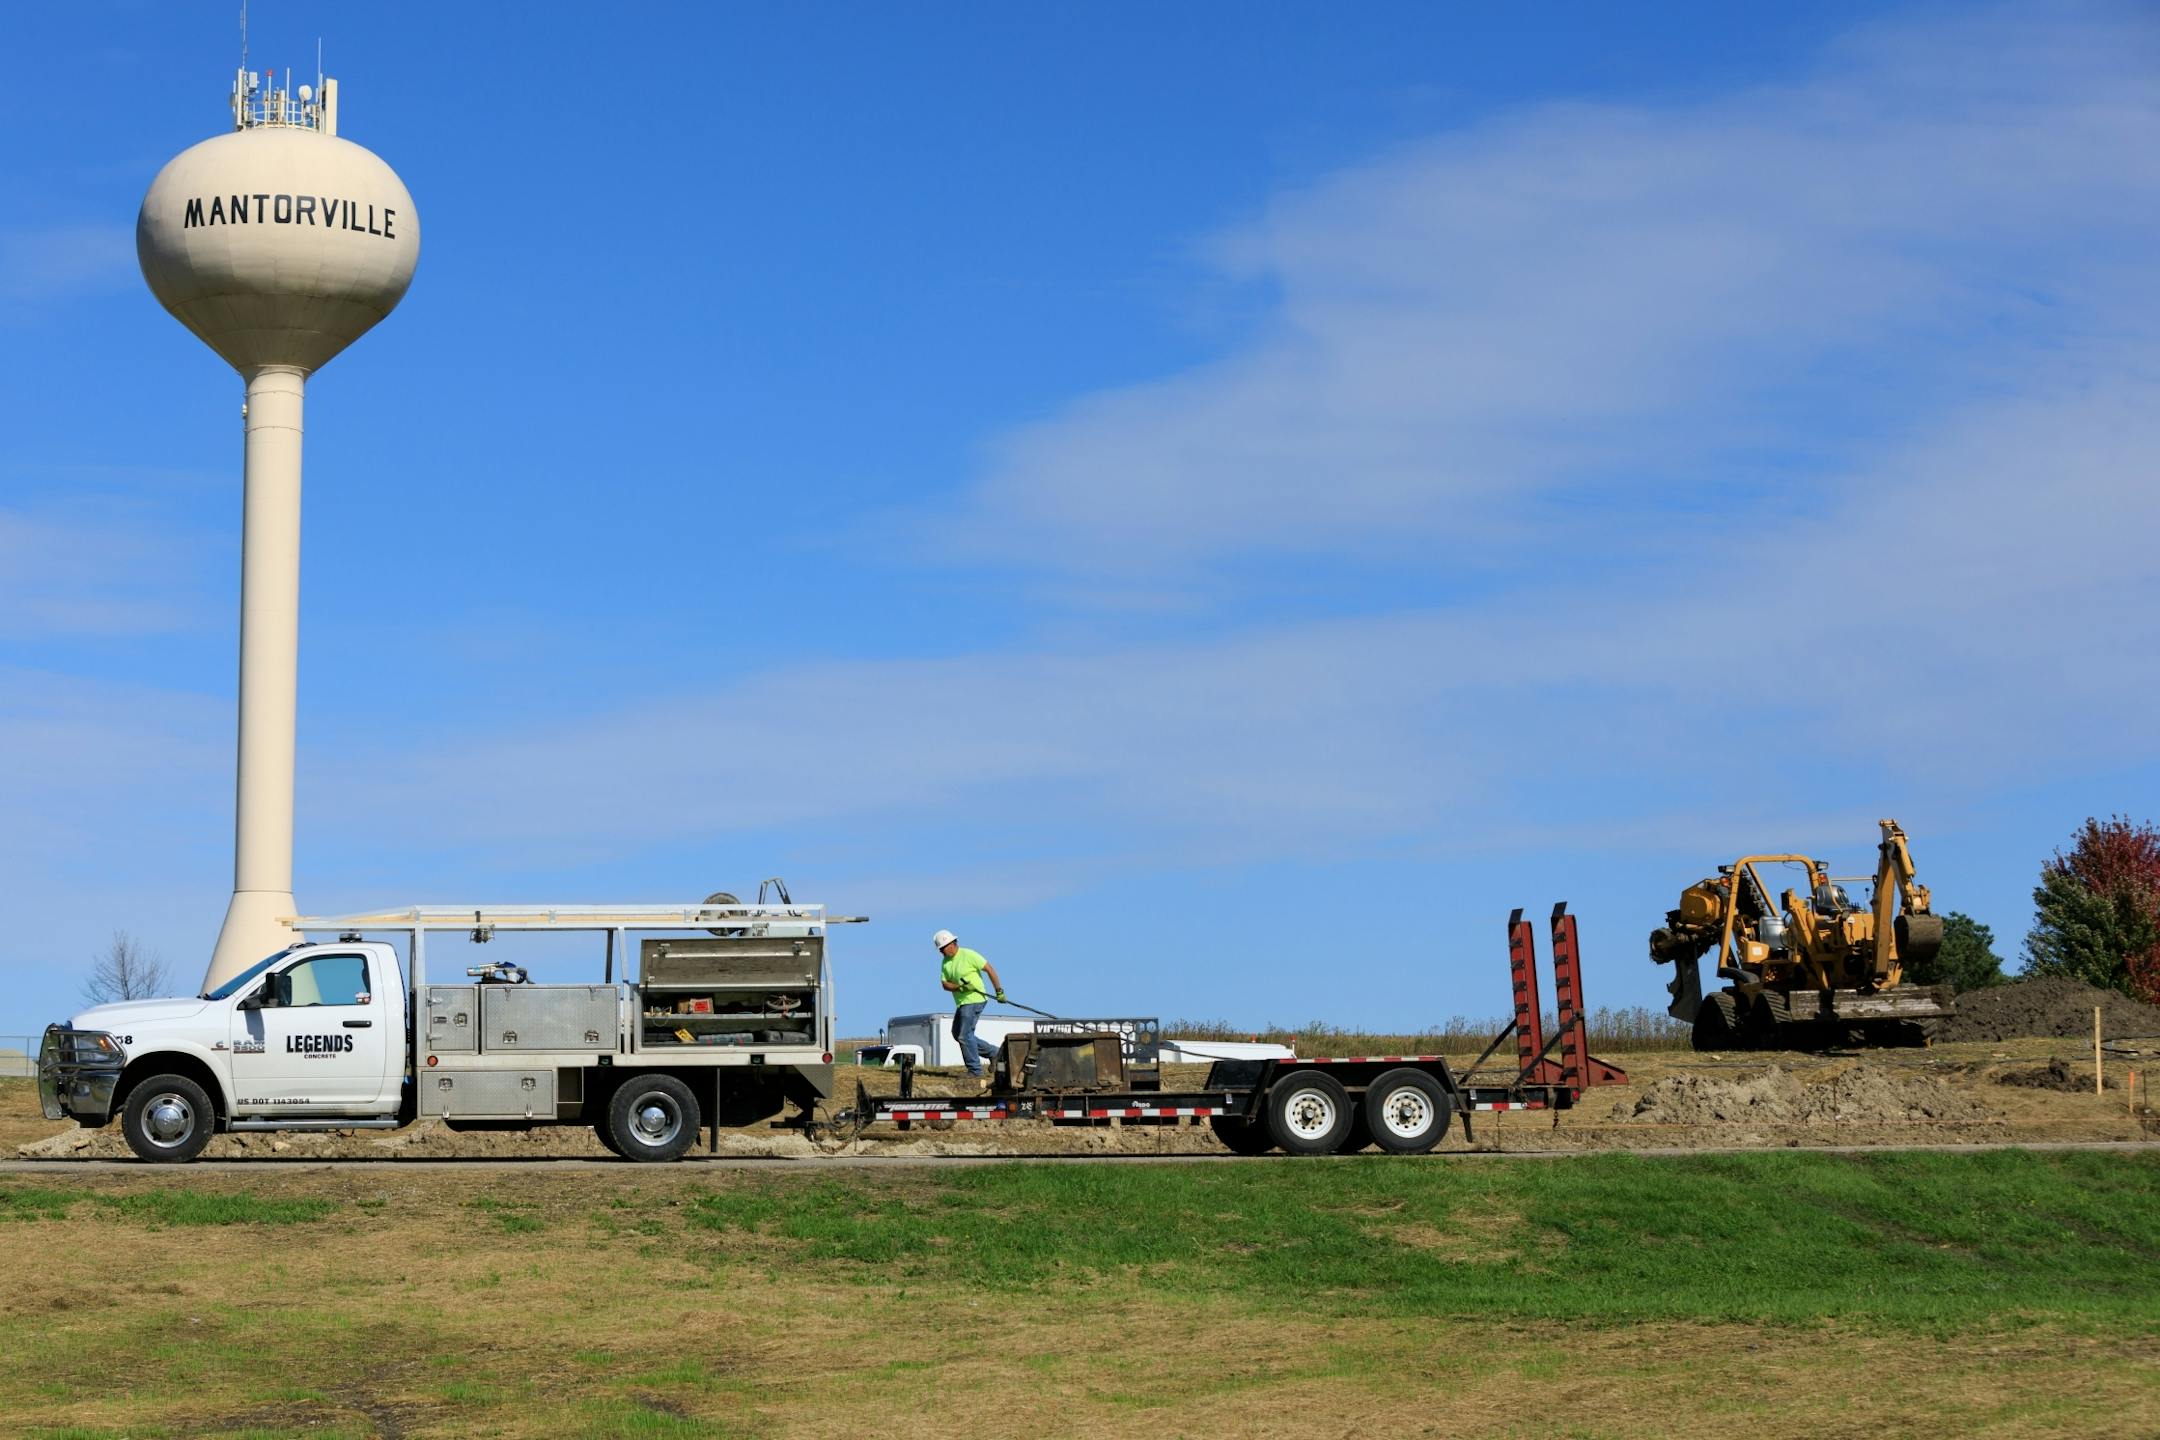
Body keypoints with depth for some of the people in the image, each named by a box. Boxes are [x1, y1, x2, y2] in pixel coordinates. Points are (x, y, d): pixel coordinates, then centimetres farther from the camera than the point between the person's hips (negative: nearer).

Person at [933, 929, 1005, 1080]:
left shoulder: (968, 955, -13)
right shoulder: (946, 962, 9)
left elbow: (990, 969, -12)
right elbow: (945, 984, 2)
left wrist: (999, 991, -12)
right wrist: (959, 986, -18)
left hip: (973, 1001, -9)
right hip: (962, 1003, 9)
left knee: (964, 1035, -11)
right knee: (957, 1033, 15)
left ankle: (975, 1071, -4)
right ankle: (994, 1053, 21)